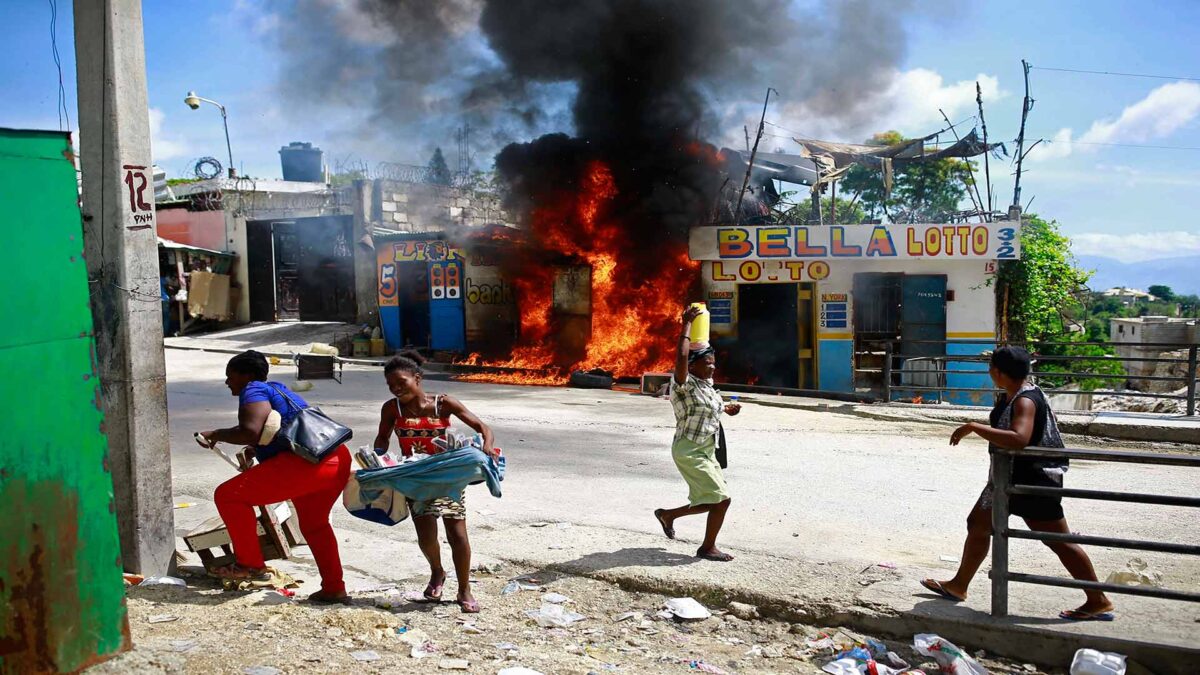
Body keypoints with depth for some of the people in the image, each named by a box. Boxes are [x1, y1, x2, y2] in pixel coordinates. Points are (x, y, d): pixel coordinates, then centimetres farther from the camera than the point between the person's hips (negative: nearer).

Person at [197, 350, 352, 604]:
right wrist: (254, 453, 45)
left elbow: (251, 432, -16)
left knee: (228, 495, -2)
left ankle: (251, 565, 7)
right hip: (338, 459, 10)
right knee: (314, 524, 31)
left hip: (306, 463, -10)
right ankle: (334, 590, 33)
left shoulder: (253, 390, 1)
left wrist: (216, 435, -1)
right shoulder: (277, 389, 28)